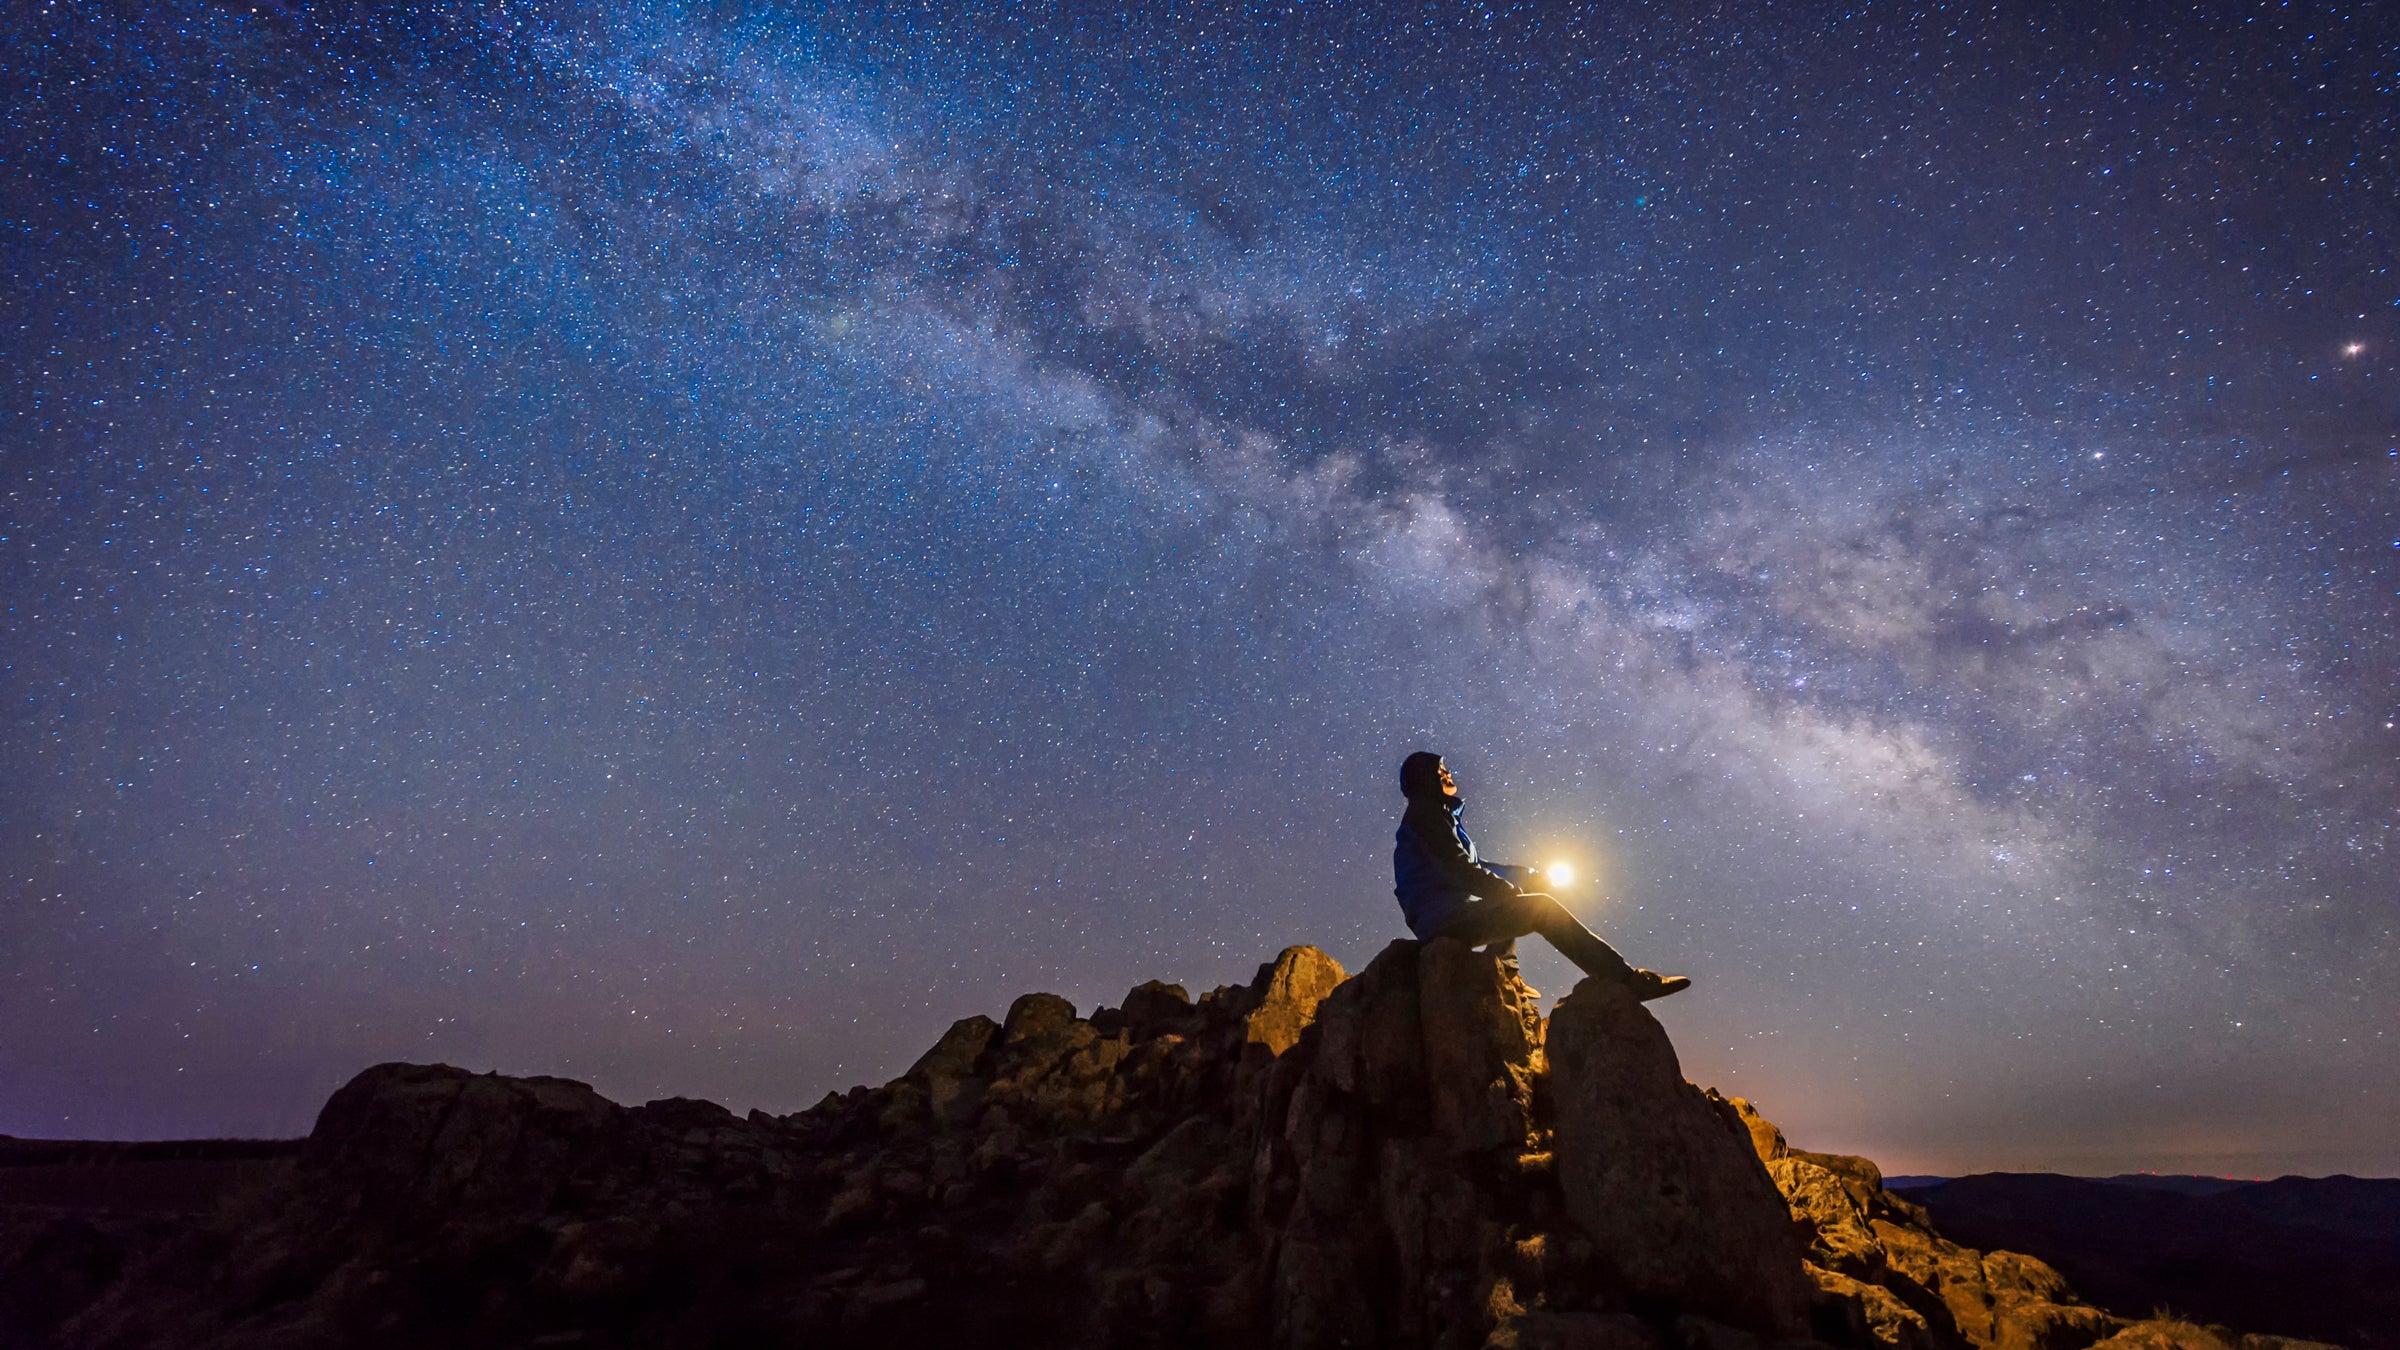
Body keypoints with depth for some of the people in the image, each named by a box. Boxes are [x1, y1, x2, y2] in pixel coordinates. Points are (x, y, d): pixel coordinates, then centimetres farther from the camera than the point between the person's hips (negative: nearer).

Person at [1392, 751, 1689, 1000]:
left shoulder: (1428, 817, 24)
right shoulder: (1427, 813, -5)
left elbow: (1475, 866, 22)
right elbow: (1458, 869, -16)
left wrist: (1528, 875, 16)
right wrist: (1507, 890, -4)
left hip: (1444, 923, 10)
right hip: (1447, 918, -10)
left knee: (1510, 909, 34)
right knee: (1542, 908, -12)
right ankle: (1627, 979, -15)